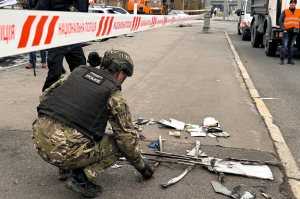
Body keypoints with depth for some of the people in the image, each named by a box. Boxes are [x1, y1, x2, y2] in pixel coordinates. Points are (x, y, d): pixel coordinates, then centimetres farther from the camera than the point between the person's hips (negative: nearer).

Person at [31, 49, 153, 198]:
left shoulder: (78, 72, 15)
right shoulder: (115, 96, 1)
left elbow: (45, 96, 22)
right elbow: (128, 138, 5)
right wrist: (141, 167, 19)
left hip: (39, 139, 7)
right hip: (64, 152, -6)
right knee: (116, 145, 13)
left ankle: (66, 169, 25)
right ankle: (80, 177, -4)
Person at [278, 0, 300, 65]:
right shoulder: (285, 11, 6)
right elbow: (280, 21, 2)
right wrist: (283, 29, -8)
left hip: (295, 32, 3)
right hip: (287, 31, -3)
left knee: (291, 46, 7)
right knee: (284, 46, -8)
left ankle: (290, 60, 11)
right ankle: (282, 60, -4)